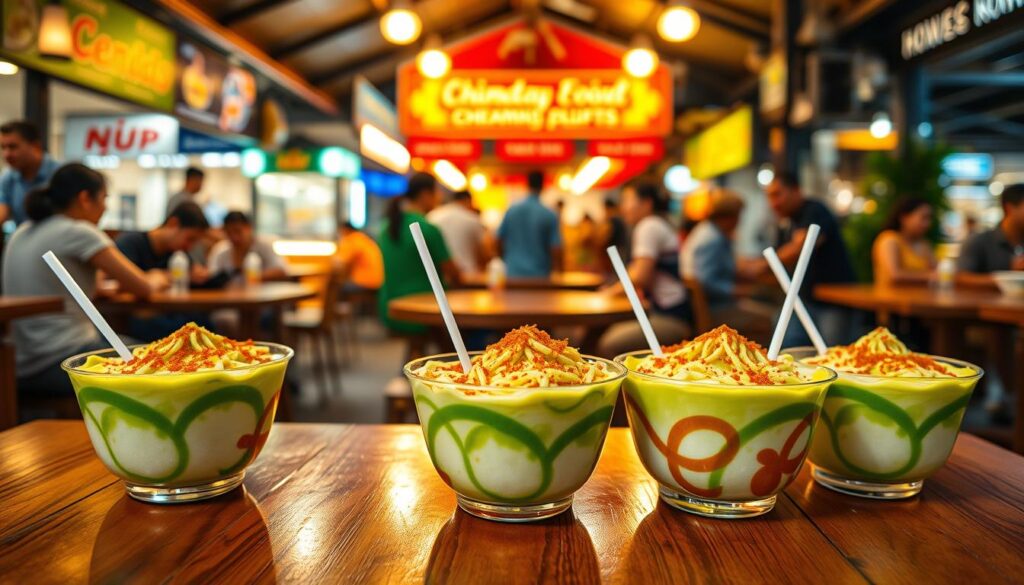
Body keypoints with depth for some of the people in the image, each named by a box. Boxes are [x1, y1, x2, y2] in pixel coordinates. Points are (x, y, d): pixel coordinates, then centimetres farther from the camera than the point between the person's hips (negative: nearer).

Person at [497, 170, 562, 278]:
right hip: (538, 275, -3)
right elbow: (556, 250, -8)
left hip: (513, 273, 3)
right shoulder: (549, 215, -6)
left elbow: (500, 241, 8)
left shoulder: (511, 211, 2)